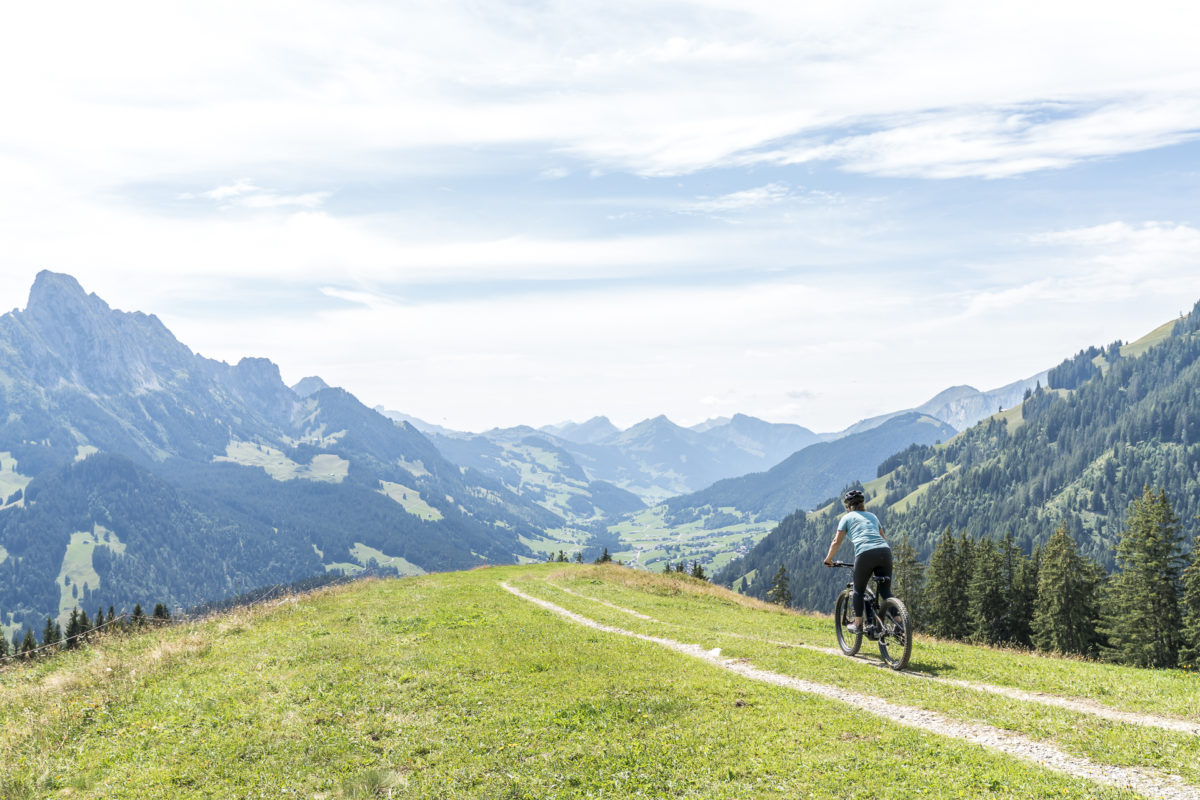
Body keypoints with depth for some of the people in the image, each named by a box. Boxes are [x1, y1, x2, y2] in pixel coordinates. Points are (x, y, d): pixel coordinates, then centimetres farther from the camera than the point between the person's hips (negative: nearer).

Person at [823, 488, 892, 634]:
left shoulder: (847, 517, 16)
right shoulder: (872, 516, 29)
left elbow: (836, 541, 13)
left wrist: (828, 559, 24)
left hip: (865, 553, -4)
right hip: (885, 551, 4)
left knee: (858, 590, 15)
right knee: (885, 591, 11)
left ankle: (857, 624, 14)